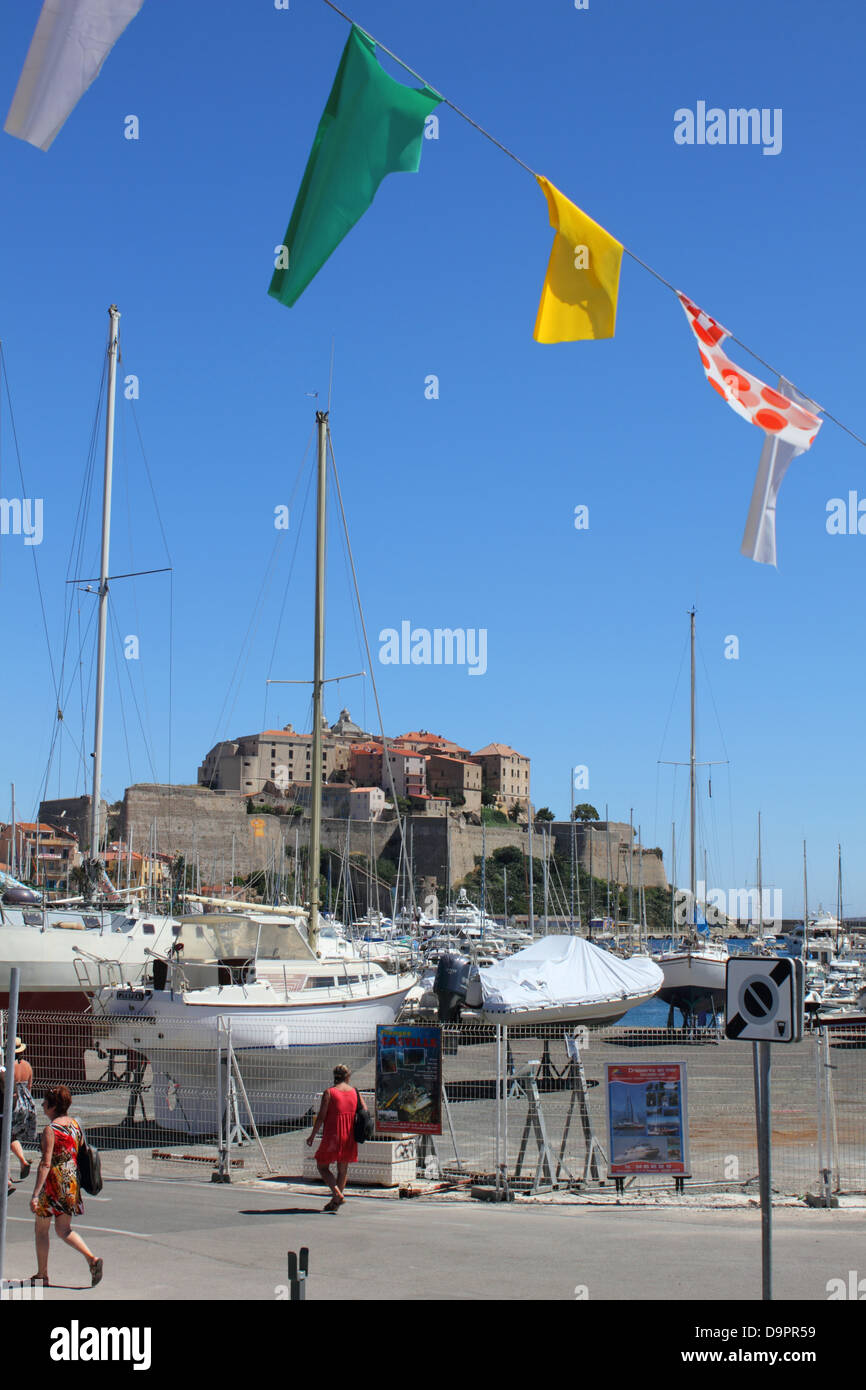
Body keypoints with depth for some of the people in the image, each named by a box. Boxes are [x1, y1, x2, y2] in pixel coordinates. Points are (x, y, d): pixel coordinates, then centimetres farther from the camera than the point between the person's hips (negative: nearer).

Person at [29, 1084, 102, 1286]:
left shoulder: (50, 1129, -17)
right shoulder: (74, 1124, 5)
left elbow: (46, 1164, -21)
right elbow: (80, 1154, 12)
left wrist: (35, 1194, -21)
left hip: (53, 1182, -7)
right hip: (71, 1182, 7)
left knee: (41, 1229, 12)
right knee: (63, 1230, 14)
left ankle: (42, 1274, 18)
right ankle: (92, 1258, -5)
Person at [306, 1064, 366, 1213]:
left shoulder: (329, 1093, -8)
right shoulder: (355, 1092, 5)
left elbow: (321, 1117, -11)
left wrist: (312, 1136, -2)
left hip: (332, 1135, -4)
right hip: (350, 1137, 5)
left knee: (322, 1166, 6)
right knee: (343, 1169, 15)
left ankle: (337, 1195, -12)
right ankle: (334, 1203, 15)